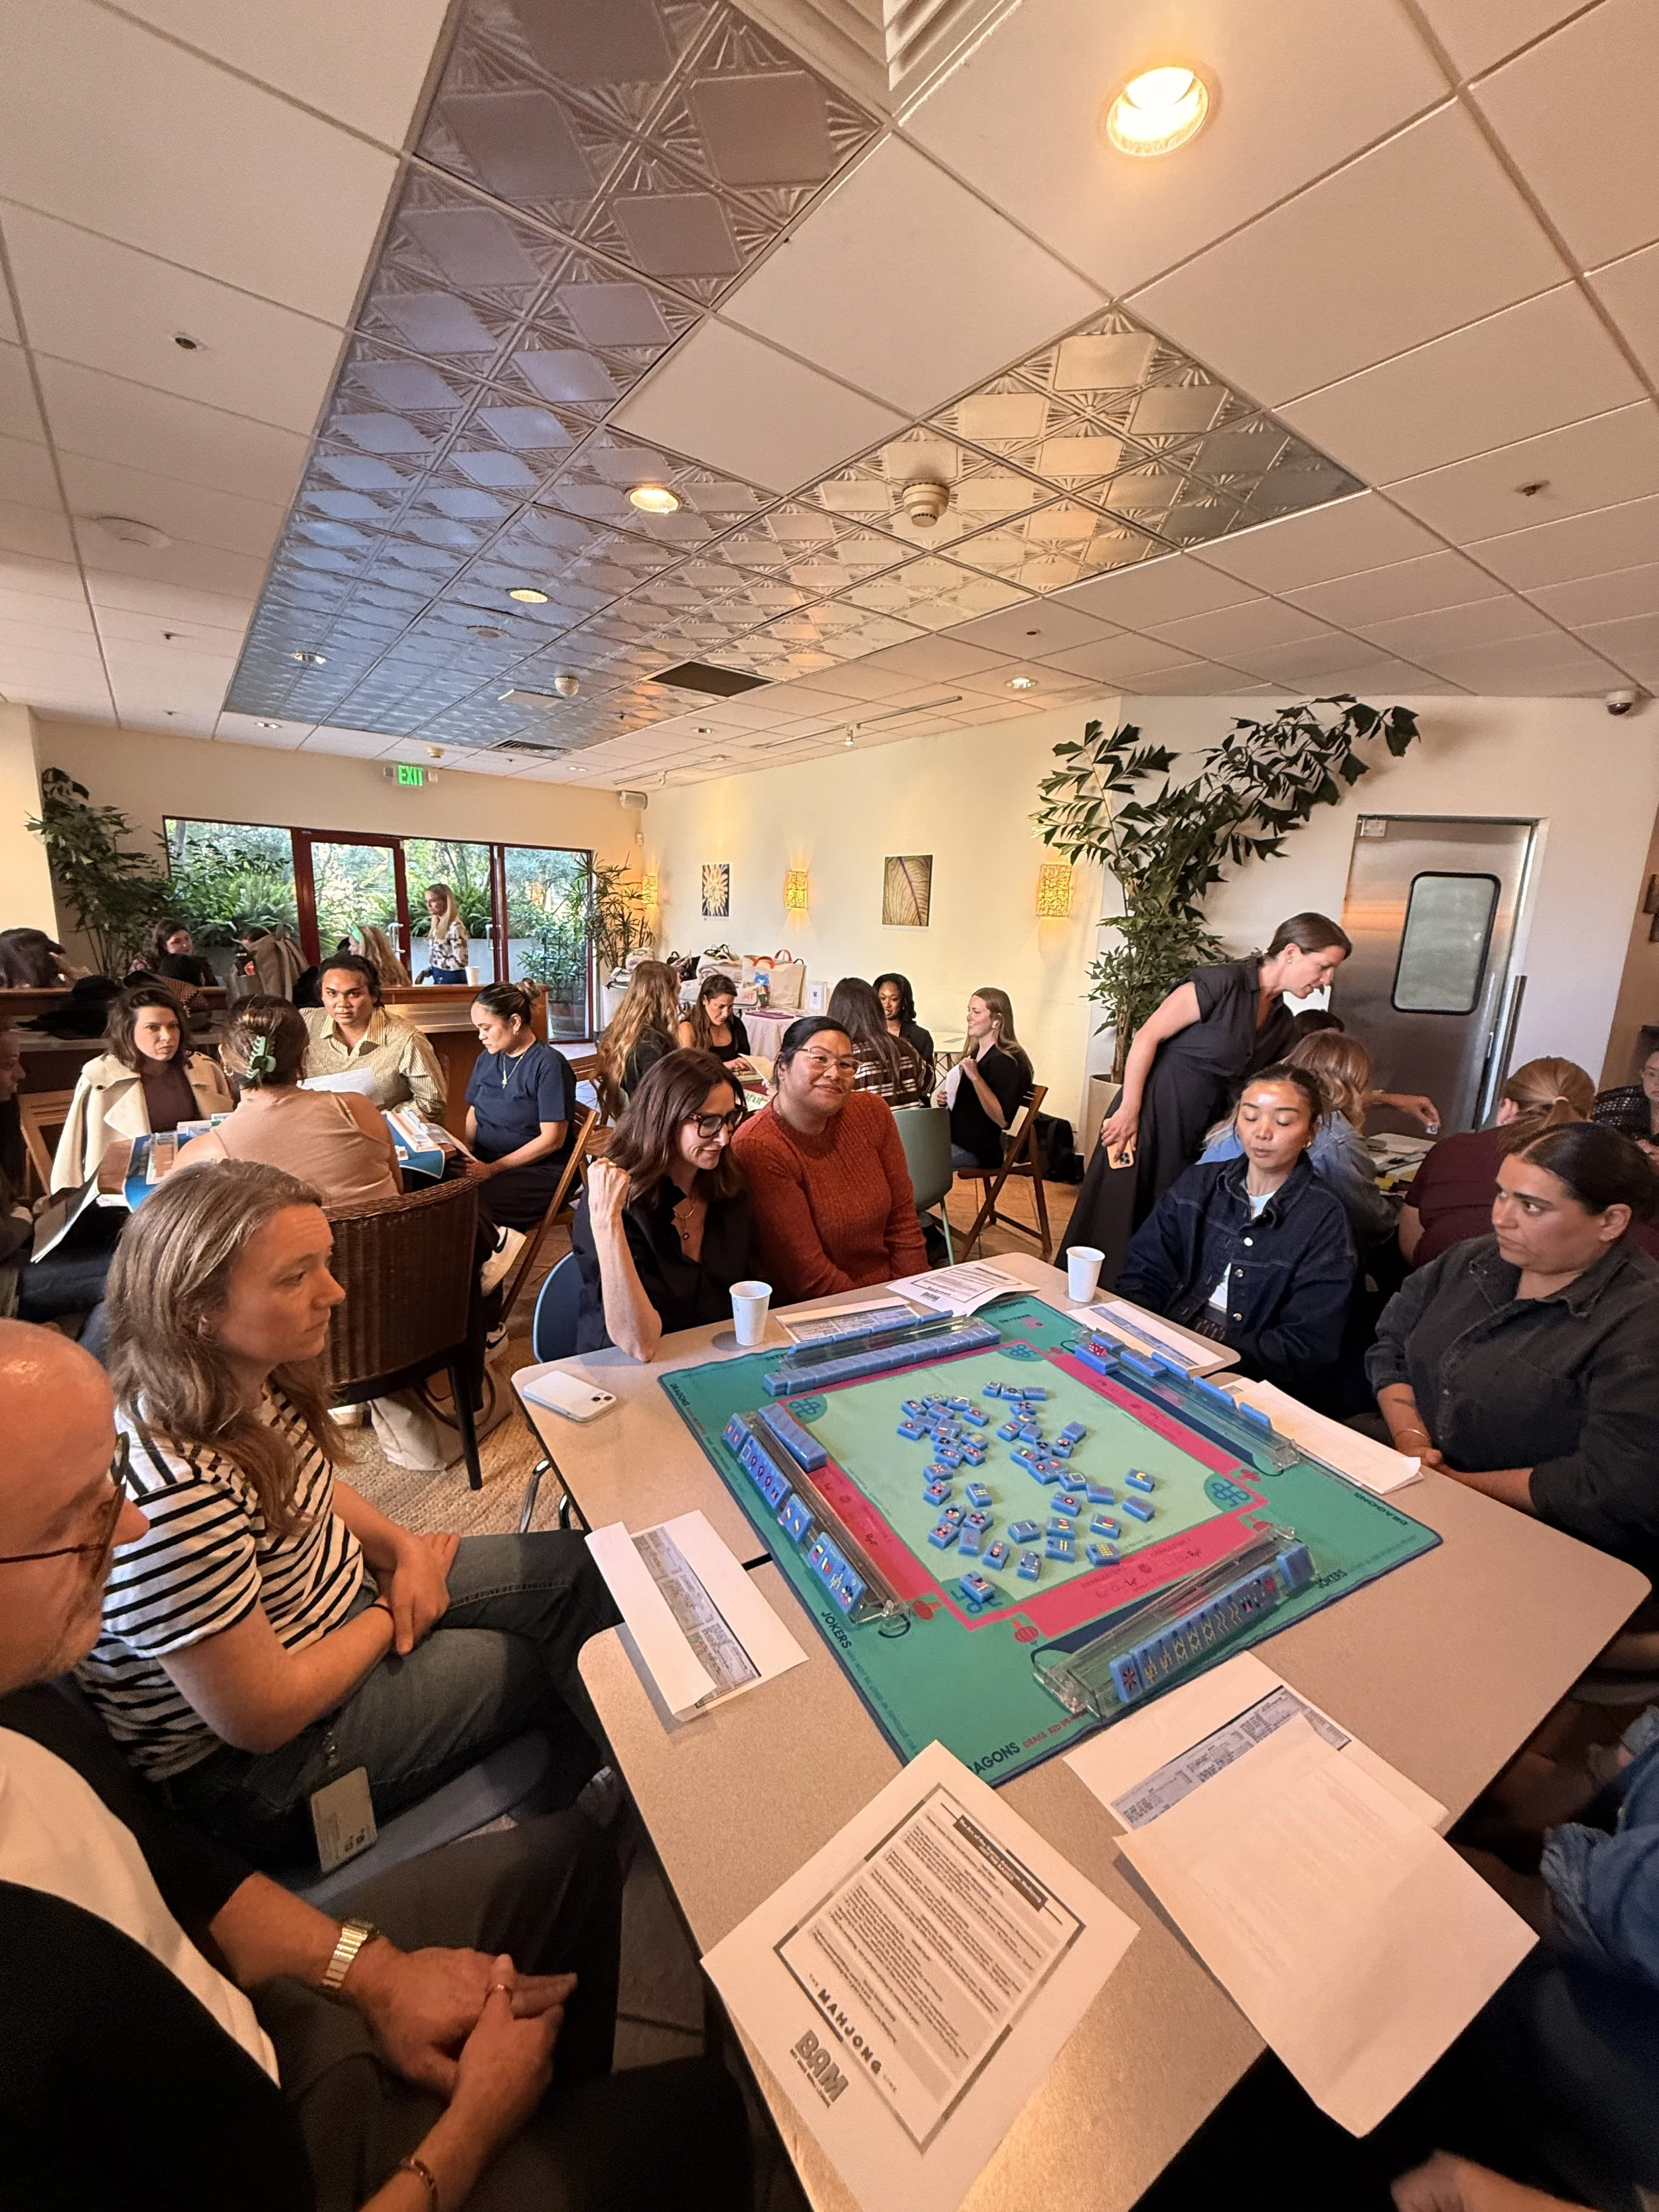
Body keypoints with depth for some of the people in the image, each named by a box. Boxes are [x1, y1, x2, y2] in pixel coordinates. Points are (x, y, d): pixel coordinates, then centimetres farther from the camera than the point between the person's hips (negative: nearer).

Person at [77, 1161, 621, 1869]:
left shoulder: (250, 1379, -11)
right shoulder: (173, 1494, -38)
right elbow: (263, 1717, -28)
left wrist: (402, 1547, -6)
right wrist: (391, 1617, -11)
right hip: (255, 1765, -7)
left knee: (581, 1570, 4)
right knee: (543, 1664, -1)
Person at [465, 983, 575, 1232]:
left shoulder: (549, 1064, -12)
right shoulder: (486, 1058, 12)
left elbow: (552, 1139, -14)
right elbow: (474, 1113, 19)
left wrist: (493, 1169, -18)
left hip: (538, 1168, -7)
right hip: (484, 1160, 7)